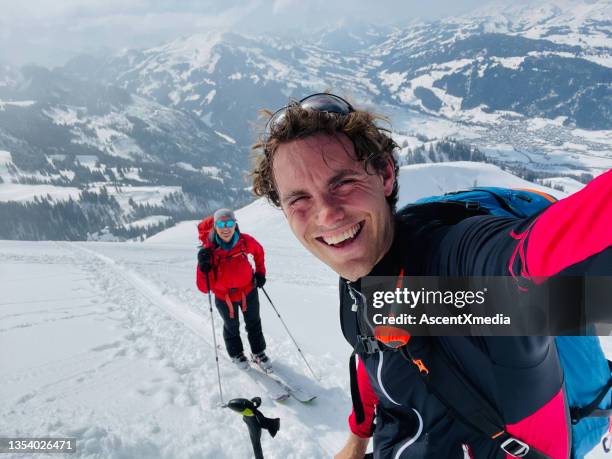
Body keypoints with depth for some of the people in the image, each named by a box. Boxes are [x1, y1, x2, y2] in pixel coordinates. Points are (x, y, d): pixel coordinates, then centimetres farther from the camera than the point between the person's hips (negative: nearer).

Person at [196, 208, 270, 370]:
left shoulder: (245, 241, -24)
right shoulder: (209, 251, -28)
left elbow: (259, 251, 3)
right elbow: (204, 288, -27)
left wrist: (260, 272, 1)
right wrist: (203, 266, -42)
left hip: (248, 291, 1)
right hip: (224, 297, -1)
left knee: (254, 323, 23)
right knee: (232, 327, 24)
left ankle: (258, 353, 47)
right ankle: (236, 354, 52)